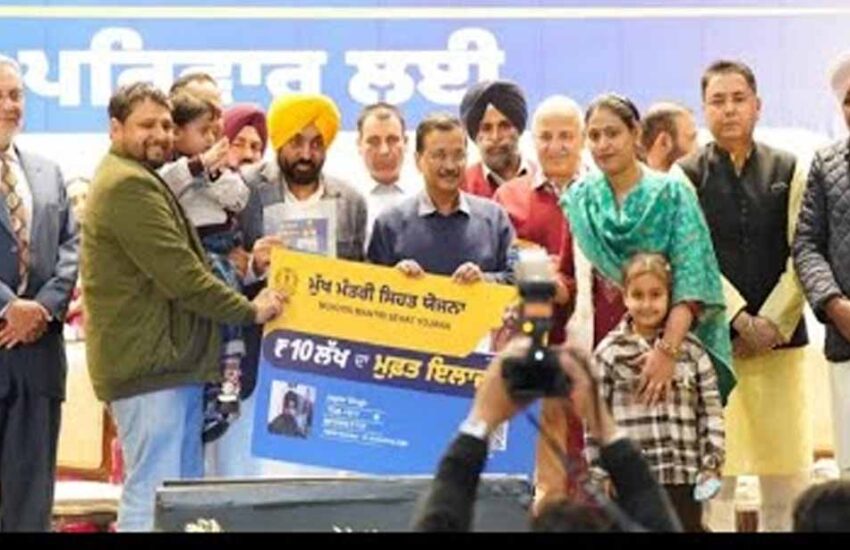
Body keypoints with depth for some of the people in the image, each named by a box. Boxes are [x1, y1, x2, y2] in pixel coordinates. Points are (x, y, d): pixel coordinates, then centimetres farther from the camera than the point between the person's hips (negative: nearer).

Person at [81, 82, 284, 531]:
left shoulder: (142, 182, 22)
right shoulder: (128, 185, -14)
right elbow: (180, 275, -18)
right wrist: (250, 311, -10)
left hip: (170, 360, 11)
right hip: (150, 363, -11)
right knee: (153, 494, -11)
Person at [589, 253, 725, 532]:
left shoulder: (691, 350, 3)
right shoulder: (608, 352, 0)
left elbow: (711, 412, 4)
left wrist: (712, 466, -2)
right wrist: (599, 474, -2)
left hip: (684, 476, 1)